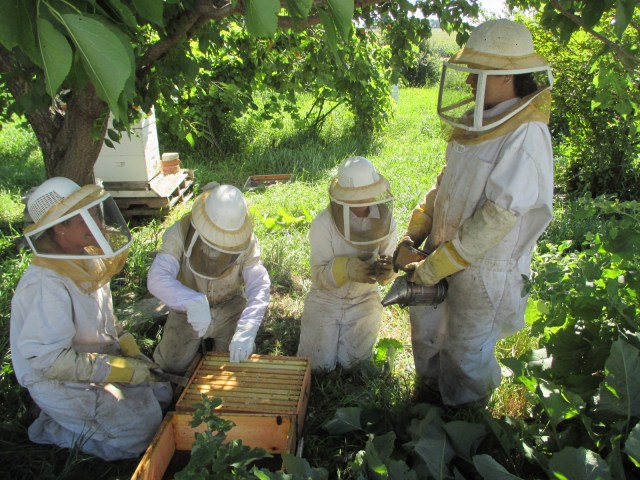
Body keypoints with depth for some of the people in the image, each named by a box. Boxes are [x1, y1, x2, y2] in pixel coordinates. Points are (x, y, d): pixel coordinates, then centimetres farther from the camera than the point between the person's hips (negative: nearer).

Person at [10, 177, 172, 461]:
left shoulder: (86, 260, -2)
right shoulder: (47, 285, -30)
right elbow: (47, 359, -29)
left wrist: (128, 350, 0)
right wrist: (121, 369, -24)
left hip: (95, 360, 8)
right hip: (59, 383, -8)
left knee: (161, 394, 11)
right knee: (142, 430, -9)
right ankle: (52, 430, 5)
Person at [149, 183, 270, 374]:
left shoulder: (247, 241, -24)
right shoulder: (180, 233, -28)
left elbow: (259, 287, -30)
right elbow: (157, 279, -38)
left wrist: (246, 330, -45)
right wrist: (193, 301, -56)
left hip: (230, 310, 0)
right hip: (188, 310, 0)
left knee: (237, 361, -3)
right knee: (171, 365, -1)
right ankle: (197, 340, 30)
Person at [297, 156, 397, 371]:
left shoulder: (385, 219, -12)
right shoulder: (323, 223, -21)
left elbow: (389, 262, -6)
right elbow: (319, 276, -19)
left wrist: (386, 270, -32)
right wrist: (347, 268, -40)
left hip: (364, 300, 2)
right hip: (326, 299, -2)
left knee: (353, 363, 0)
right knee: (319, 365, -2)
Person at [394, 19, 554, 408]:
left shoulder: (526, 135, -23)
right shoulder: (477, 123, 2)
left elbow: (499, 217, -27)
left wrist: (437, 266, -24)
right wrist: (413, 235, 5)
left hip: (484, 269, -8)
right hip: (446, 252, 8)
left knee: (466, 353, 11)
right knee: (427, 325, 24)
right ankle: (429, 393, 51)